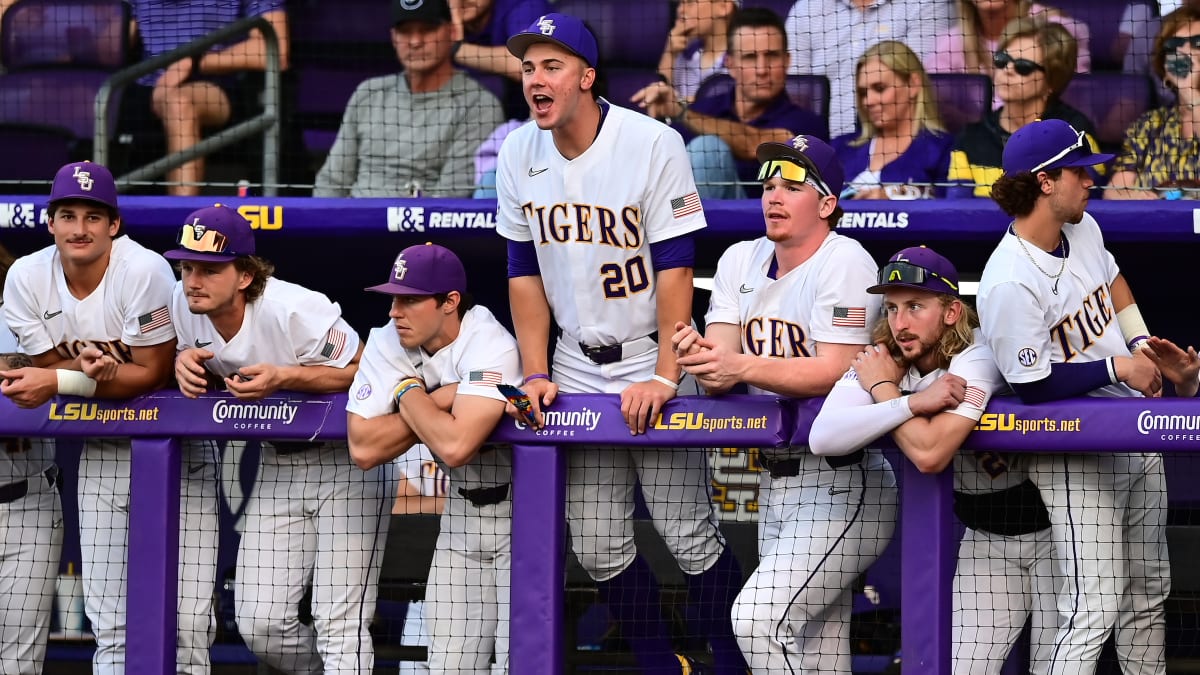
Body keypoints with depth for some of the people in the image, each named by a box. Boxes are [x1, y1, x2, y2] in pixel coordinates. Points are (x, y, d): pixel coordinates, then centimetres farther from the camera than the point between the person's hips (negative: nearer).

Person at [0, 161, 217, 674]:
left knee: (186, 621, -10)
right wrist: (86, 367, -23)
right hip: (102, 451, 4)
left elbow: (153, 374, -19)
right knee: (108, 620, 6)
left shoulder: (144, 270, -20)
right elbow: (46, 368, -1)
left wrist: (60, 381, -26)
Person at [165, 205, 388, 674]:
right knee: (259, 624, 2)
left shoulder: (295, 310, -27)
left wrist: (284, 377, -31)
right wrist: (185, 361, -13)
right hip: (278, 464, 7)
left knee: (339, 624, -11)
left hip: (349, 461, -7)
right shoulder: (183, 305, -7)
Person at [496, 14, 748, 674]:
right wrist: (536, 373, 0)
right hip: (578, 366, 5)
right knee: (597, 545, 4)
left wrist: (665, 377, -21)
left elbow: (675, 268, -16)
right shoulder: (518, 155, 0)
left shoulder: (653, 144, -15)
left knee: (688, 534, -8)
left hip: (652, 357, -5)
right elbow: (525, 273, 8)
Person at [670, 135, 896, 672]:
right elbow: (721, 379, 0)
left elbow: (835, 372, -23)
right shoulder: (741, 261, 10)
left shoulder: (845, 261, -12)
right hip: (775, 481, 8)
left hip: (841, 484, -8)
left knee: (757, 619, -22)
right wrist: (700, 355, -24)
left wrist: (743, 367, -36)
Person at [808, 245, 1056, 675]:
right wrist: (911, 402, -33)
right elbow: (822, 438, -25)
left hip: (1054, 526, -5)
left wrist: (884, 387, -23)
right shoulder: (880, 361, -8)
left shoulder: (976, 357, -25)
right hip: (985, 536, 5)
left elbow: (929, 454, -37)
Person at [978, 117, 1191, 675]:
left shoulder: (1083, 229, 1)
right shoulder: (1010, 283, -26)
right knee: (1095, 608, -15)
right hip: (1076, 460, -9)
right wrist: (1117, 368, -17)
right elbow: (1034, 384, -23)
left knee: (1148, 592, 17)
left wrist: (1143, 347, 9)